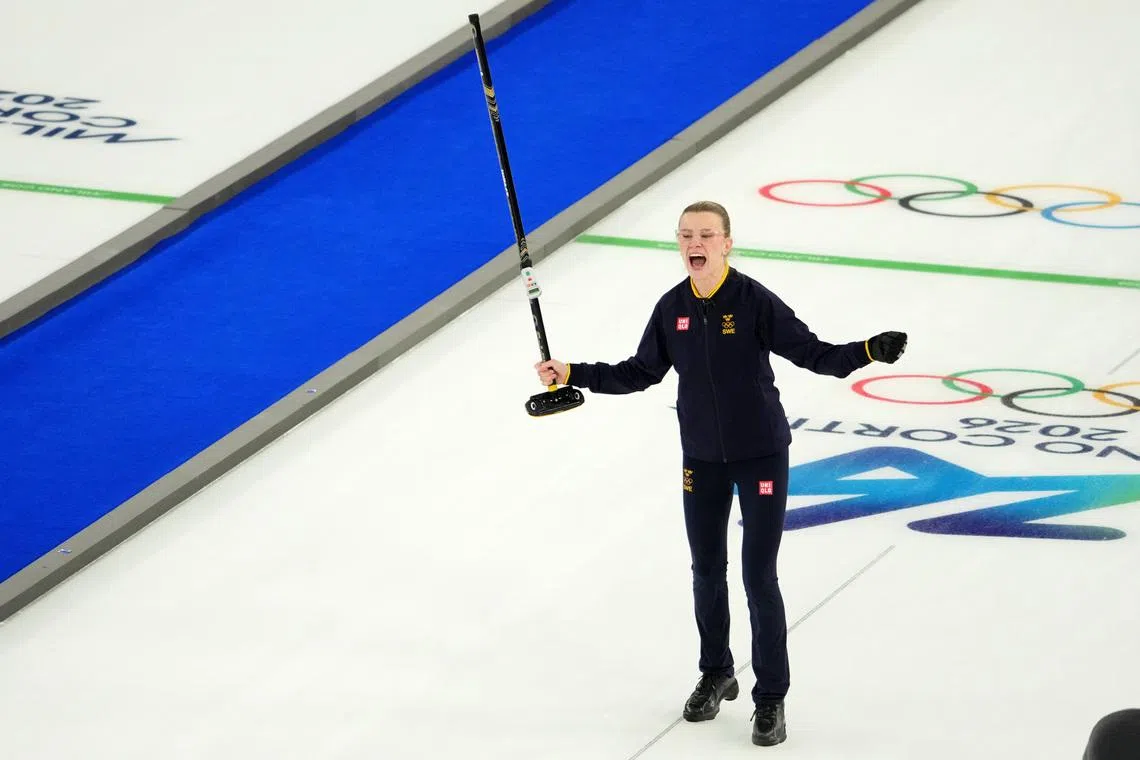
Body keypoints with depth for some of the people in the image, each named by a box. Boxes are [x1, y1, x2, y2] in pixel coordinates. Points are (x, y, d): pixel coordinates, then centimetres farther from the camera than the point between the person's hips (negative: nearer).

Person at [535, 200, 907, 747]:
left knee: (759, 578, -3)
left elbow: (812, 352, -15)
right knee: (707, 572, 16)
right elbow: (641, 373, 9)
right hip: (701, 460, 4)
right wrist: (574, 375, 4)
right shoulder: (672, 308, -3)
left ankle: (770, 698, 8)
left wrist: (869, 351, -31)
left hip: (761, 456, -4)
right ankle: (715, 676, 35)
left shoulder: (755, 302, -16)